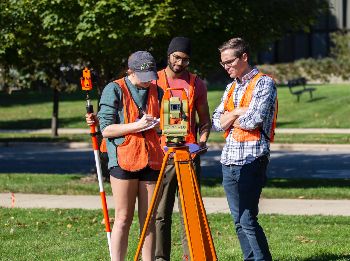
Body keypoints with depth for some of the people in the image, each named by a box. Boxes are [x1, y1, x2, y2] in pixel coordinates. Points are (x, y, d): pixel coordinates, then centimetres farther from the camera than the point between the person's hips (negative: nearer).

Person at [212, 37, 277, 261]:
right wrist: (237, 112, -6)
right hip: (229, 159, 8)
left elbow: (253, 121, -16)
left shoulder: (264, 83, -5)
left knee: (248, 220, -13)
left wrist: (230, 118, 0)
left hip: (252, 159, -8)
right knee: (238, 221, 7)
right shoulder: (232, 87, 18)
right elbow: (217, 123, 10)